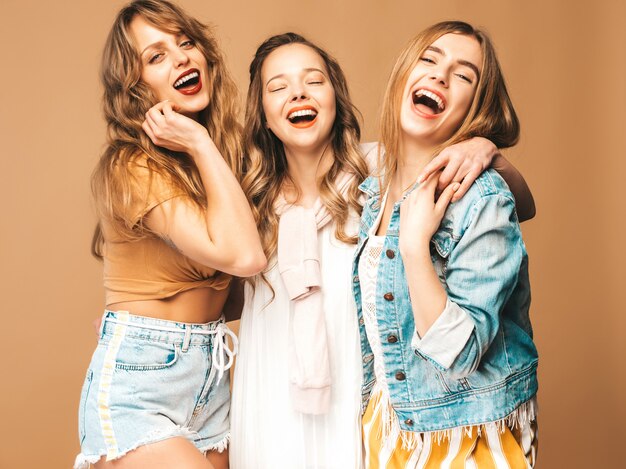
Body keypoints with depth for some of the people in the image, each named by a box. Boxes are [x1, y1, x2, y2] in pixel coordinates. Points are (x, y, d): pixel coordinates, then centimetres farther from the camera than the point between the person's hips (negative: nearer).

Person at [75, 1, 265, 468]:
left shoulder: (221, 154, 5)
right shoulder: (131, 169, -16)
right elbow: (243, 255, -27)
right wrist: (201, 145, -19)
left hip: (211, 377, 7)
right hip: (137, 382, -7)